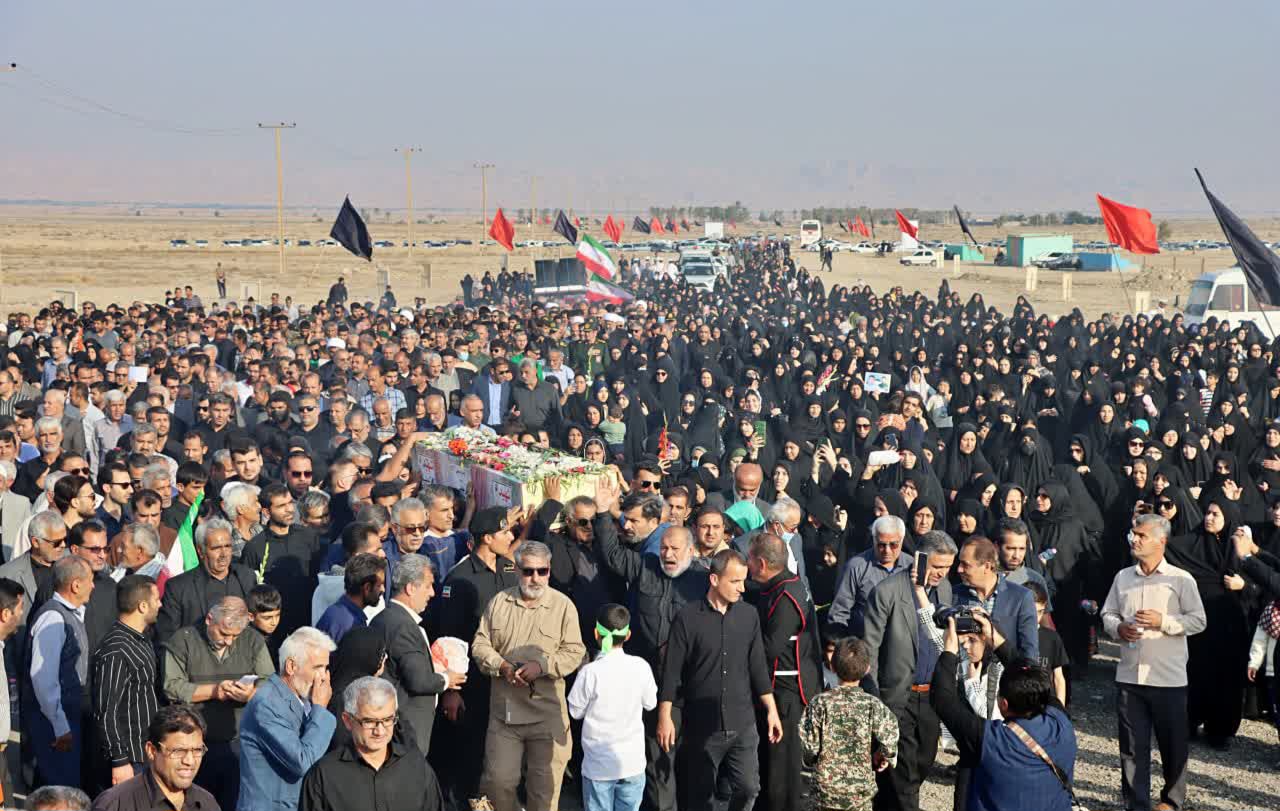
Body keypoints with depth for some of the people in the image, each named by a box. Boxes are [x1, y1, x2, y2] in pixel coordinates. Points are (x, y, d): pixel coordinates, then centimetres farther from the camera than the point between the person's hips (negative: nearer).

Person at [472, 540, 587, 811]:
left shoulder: (563, 605, -2)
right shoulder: (499, 602, 6)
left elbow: (574, 651, -4)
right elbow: (480, 644, 8)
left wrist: (542, 666, -19)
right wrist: (501, 666, -11)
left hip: (547, 713, -2)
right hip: (504, 710, 2)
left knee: (544, 788, 4)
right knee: (497, 780, 6)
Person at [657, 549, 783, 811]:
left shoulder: (749, 616, 4)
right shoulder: (688, 618, -7)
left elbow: (758, 667, 10)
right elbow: (672, 671, -4)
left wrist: (771, 710, 7)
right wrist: (665, 717, -6)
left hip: (742, 723, 2)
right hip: (701, 725, -2)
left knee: (748, 788, -5)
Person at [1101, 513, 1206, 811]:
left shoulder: (1181, 580, -3)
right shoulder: (1123, 577, 9)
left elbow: (1198, 620, -5)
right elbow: (1108, 614, 13)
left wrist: (1163, 622, -15)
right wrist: (1118, 628, -7)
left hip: (1169, 678, -3)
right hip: (1129, 676, 3)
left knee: (1173, 744, 8)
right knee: (1132, 745, 7)